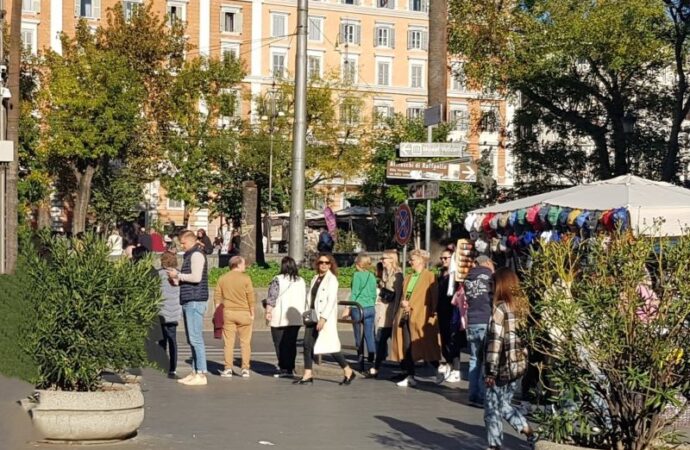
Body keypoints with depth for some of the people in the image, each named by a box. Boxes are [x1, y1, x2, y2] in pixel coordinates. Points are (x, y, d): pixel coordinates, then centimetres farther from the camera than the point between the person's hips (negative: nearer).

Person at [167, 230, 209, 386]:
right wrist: (177, 279, 11)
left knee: (196, 338, -11)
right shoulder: (189, 256, 23)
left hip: (195, 301, -10)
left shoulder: (196, 255, -8)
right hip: (189, 302, 10)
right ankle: (195, 372, 14)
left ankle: (201, 374, -12)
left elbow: (196, 277, -19)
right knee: (192, 339, 11)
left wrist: (179, 275, -8)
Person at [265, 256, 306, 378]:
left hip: (280, 317, -5)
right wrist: (302, 313, 24)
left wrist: (268, 312, -8)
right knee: (292, 343, 10)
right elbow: (305, 299, 15)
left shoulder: (277, 280, -8)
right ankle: (290, 369, 9)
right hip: (296, 318, 5)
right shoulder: (301, 281, 10)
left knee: (280, 344, 0)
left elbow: (271, 298, -12)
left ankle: (284, 368, -5)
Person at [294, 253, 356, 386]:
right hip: (313, 317, 7)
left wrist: (323, 318, -21)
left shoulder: (332, 279, -7)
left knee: (330, 346, -6)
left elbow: (331, 300, -15)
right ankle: (308, 375, 7)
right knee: (308, 344, 1)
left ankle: (348, 372, 6)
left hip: (326, 318, -7)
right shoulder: (315, 279, 14)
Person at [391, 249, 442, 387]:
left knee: (427, 346, -1)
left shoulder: (429, 276, -3)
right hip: (405, 317, 7)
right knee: (406, 347, 4)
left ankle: (438, 371, 15)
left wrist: (431, 316, -14)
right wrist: (403, 303, 0)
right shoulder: (408, 278, 19)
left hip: (421, 317, -7)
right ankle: (409, 376, 9)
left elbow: (433, 298, -7)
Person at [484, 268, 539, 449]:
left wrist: (490, 371, -16)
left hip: (502, 367, -8)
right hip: (518, 365, 8)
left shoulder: (500, 308, -15)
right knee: (504, 403, 23)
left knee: (493, 408, 5)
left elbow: (495, 341, -18)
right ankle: (529, 433, 22)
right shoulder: (522, 305, 7)